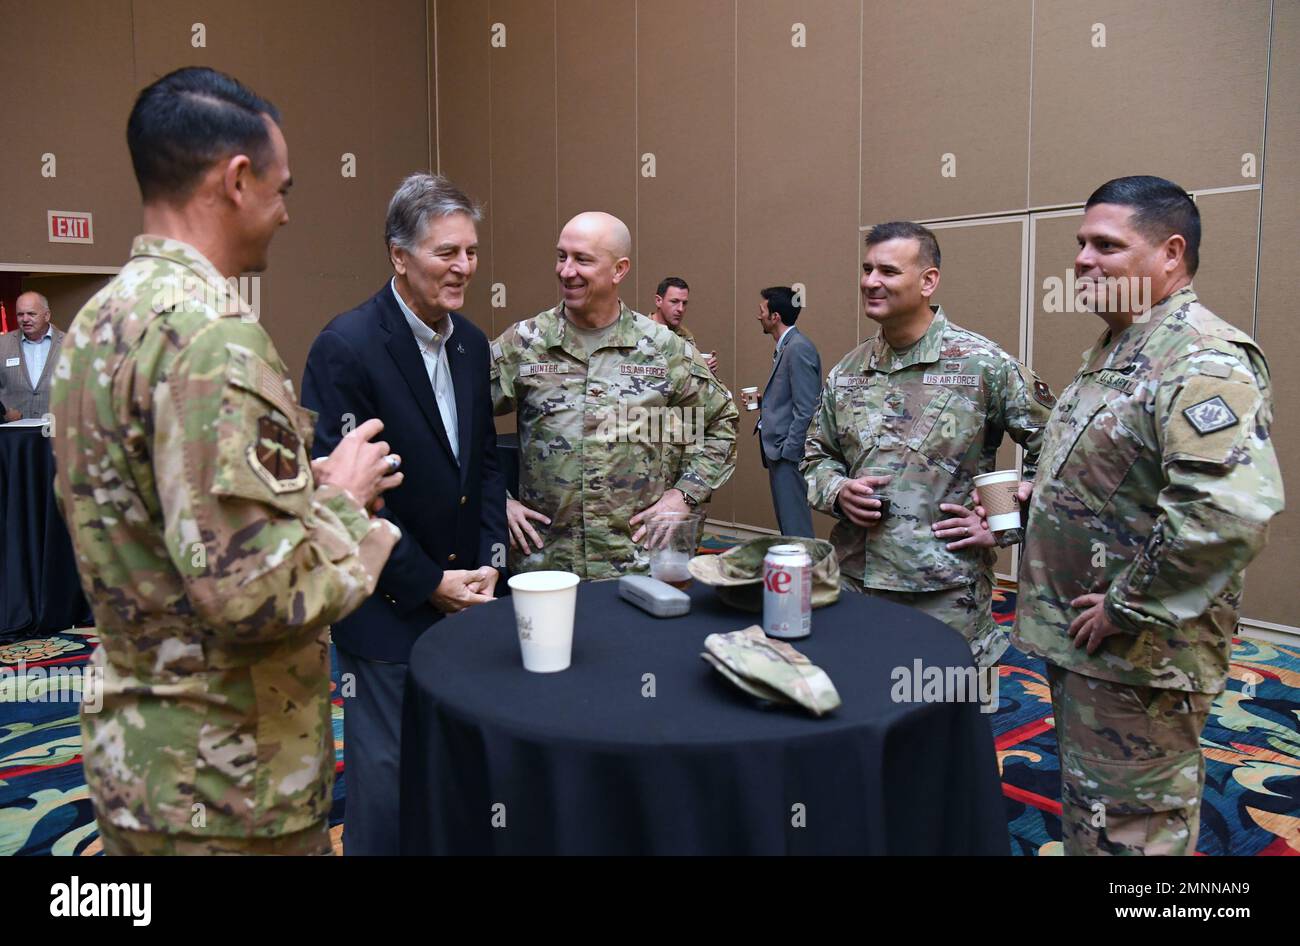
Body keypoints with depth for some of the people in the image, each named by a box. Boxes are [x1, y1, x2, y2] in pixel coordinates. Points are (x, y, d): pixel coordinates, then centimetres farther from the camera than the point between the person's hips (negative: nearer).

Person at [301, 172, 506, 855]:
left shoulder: (471, 342, 7)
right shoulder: (347, 346, -15)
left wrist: (489, 561, 1)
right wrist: (427, 582, -13)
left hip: (463, 592, 6)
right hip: (388, 606, -6)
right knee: (388, 772, 7)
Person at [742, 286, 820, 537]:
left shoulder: (798, 348, -15)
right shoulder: (786, 347, 14)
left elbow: (806, 409, -19)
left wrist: (787, 451, -18)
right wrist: (761, 401, 8)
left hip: (790, 453, -10)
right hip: (780, 450, 10)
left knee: (795, 526, -5)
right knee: (787, 523, 16)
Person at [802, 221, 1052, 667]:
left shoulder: (984, 364, -8)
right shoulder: (846, 372, 7)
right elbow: (816, 455, 16)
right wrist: (838, 492, -4)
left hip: (948, 596, -4)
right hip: (854, 583, 4)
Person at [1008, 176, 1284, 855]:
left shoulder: (1202, 360, -20)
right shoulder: (1115, 348, 13)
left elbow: (1231, 509, -34)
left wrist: (1126, 608, -25)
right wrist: (1042, 490, 8)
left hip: (1137, 654, -9)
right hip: (1079, 642, 10)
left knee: (1124, 827, 6)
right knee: (1085, 808, 24)